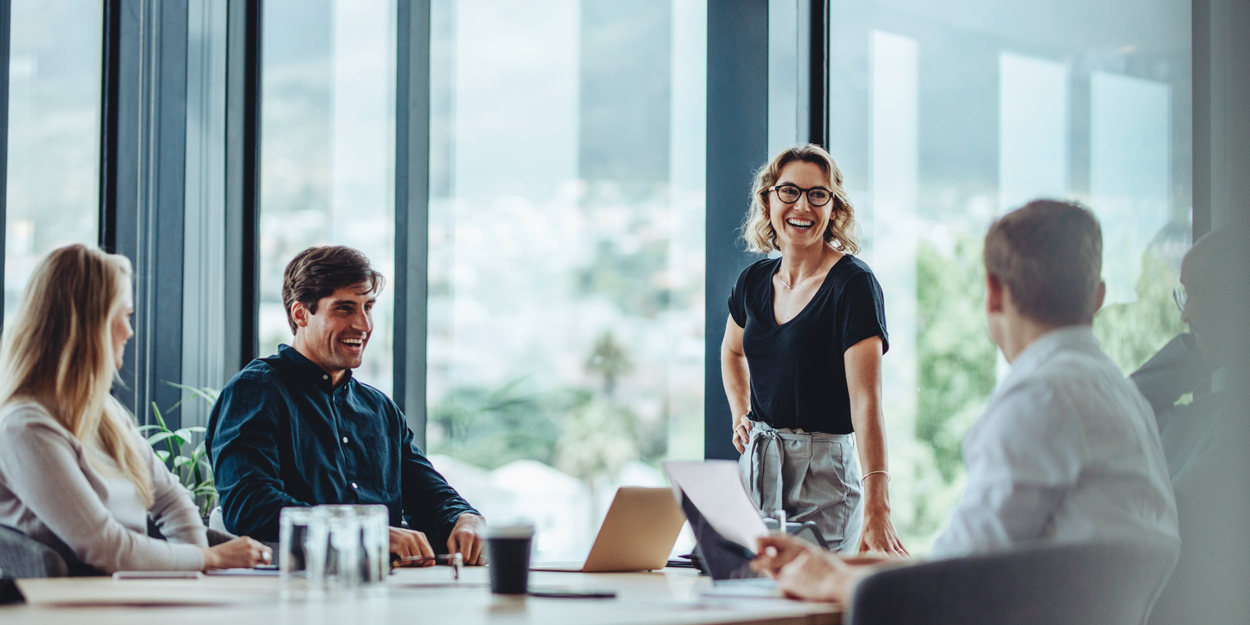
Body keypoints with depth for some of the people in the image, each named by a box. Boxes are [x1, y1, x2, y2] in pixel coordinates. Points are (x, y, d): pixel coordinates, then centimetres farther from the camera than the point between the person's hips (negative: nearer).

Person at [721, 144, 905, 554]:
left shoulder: (853, 284, -13)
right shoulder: (755, 281, 6)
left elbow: (866, 401, -23)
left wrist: (876, 508, -33)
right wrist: (740, 416, 12)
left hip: (823, 474, -6)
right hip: (756, 465, 6)